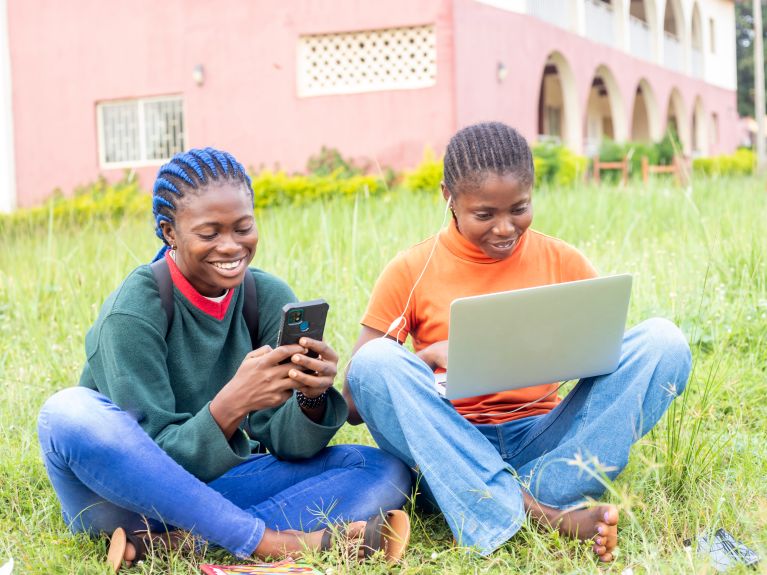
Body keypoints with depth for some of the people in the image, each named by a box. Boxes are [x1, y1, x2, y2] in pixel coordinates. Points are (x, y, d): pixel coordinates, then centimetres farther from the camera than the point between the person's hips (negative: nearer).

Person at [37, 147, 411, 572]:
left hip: (215, 486, 4)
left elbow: (285, 446, -7)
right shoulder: (133, 313, -17)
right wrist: (231, 404, -37)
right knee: (71, 413, -34)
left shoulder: (269, 298, -4)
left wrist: (312, 397, -30)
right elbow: (158, 459, -19)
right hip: (127, 493, -4)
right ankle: (271, 540, -30)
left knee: (385, 471, -14)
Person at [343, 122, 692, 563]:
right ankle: (550, 515, -35)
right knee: (374, 361, -29)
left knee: (663, 340, -17)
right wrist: (429, 356, -18)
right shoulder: (411, 272, 1)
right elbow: (354, 405, -1)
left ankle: (534, 495, -26)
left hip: (542, 444, 1)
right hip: (453, 453, -1)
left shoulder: (562, 262, 6)